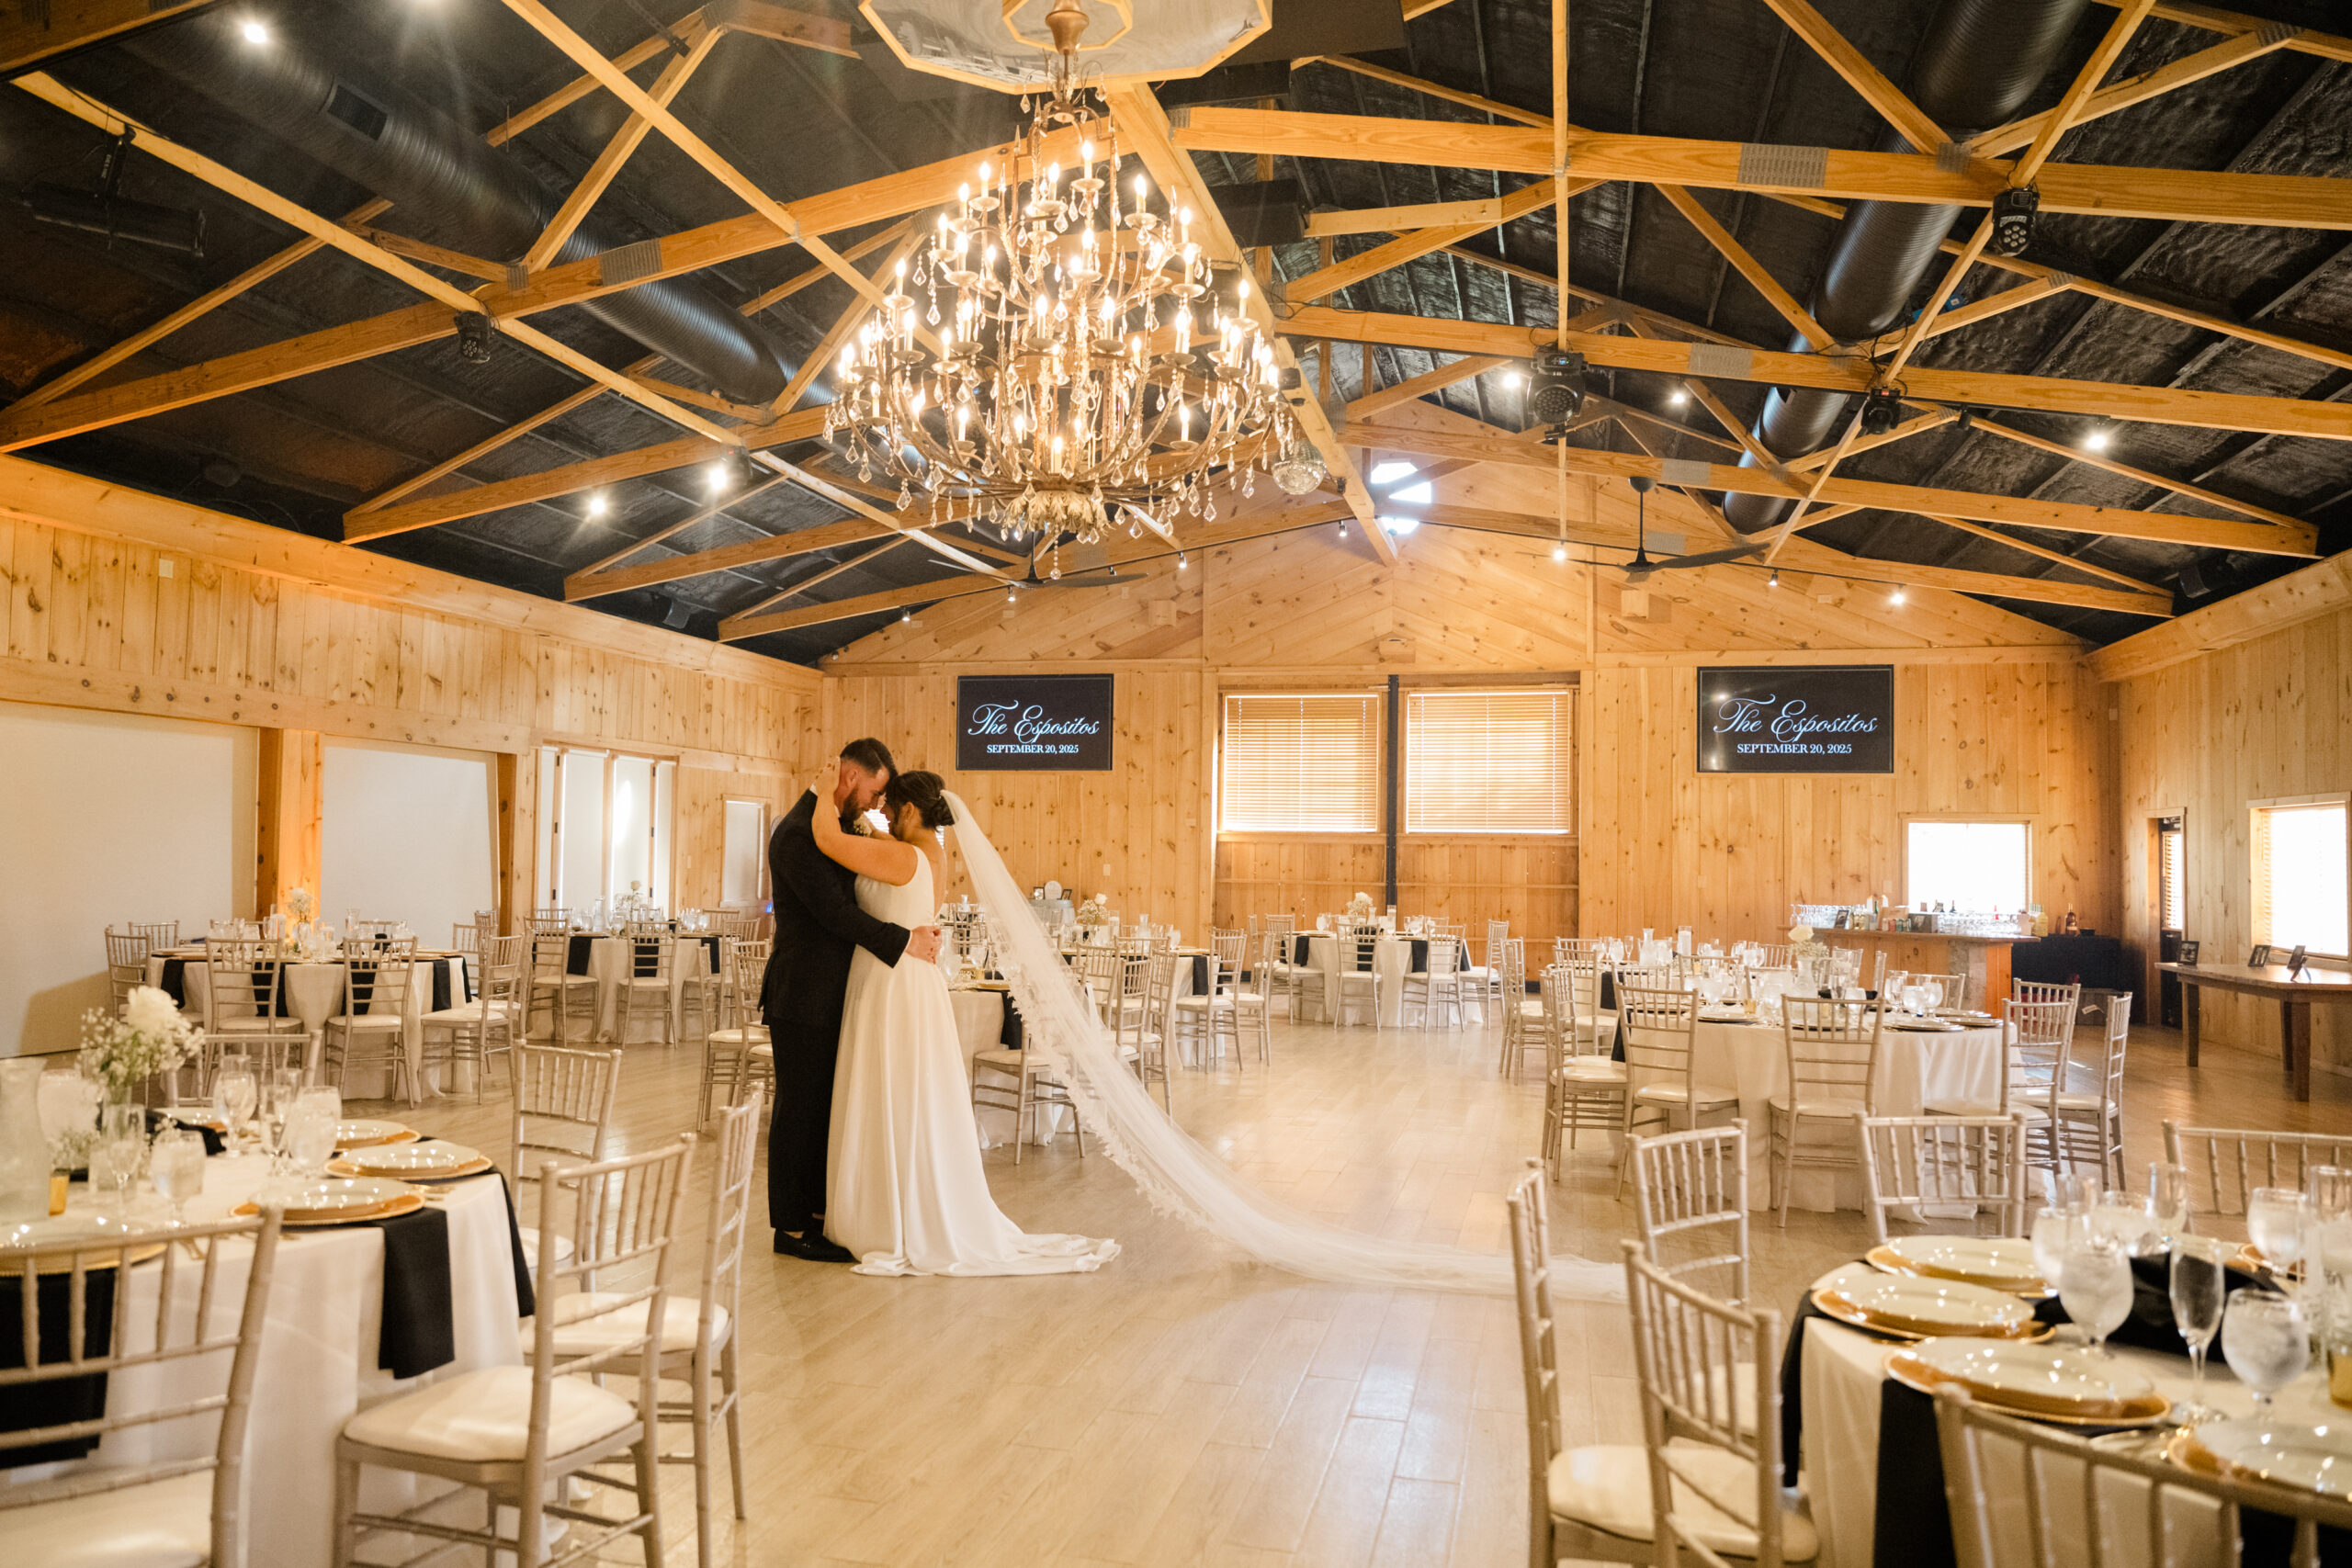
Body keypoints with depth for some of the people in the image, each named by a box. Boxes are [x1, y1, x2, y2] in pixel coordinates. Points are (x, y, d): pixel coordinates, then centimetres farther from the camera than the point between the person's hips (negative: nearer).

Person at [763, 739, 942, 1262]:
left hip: (829, 994, 9)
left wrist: (922, 928, 3)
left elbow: (860, 895, 18)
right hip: (802, 997, -9)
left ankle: (815, 1212, 26)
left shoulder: (837, 827, 12)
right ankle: (791, 1227, 12)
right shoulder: (797, 832, -19)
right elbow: (835, 911, -22)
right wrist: (904, 942, -17)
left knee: (823, 1107, 15)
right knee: (799, 1109, 1)